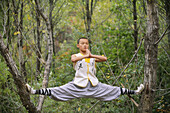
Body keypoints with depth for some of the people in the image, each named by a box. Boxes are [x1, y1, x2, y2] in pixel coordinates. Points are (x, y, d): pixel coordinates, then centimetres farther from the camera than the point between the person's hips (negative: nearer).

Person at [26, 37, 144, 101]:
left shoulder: (93, 57, 14)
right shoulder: (75, 56, 6)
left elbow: (105, 59, -6)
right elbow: (73, 59, -21)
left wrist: (91, 55, -15)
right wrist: (86, 56, -24)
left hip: (94, 84, 3)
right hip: (78, 85, -3)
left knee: (115, 90, 6)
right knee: (57, 90, -16)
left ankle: (135, 92, 17)